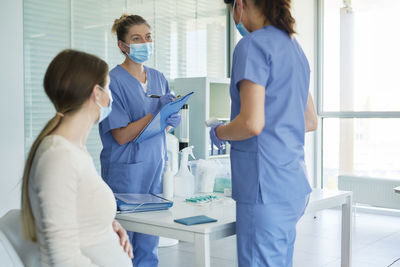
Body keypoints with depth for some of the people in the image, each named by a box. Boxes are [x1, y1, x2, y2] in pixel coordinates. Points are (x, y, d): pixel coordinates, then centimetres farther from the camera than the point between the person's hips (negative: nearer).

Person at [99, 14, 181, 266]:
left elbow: (171, 123, 17)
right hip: (126, 171, -6)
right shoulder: (113, 80, -9)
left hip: (156, 167, 6)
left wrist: (172, 116, -6)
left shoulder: (158, 78, 10)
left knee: (149, 245, 12)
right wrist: (156, 113, -19)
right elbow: (121, 136, -13)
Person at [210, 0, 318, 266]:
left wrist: (218, 132, -2)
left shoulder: (253, 44, -11)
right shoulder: (294, 46, 17)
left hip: (267, 188, -9)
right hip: (295, 184, 9)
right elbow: (311, 121, 22)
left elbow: (252, 123, -21)